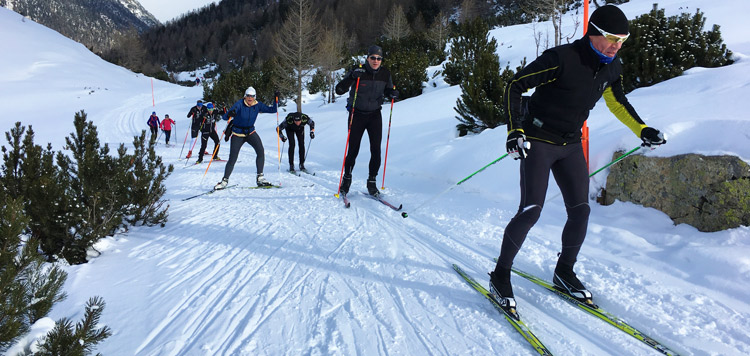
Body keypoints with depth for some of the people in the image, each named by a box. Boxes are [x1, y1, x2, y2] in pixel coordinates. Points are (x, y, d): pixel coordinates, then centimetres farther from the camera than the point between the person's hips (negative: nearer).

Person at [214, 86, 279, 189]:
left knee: (260, 151, -21)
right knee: (232, 159, -6)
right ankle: (225, 180, 15)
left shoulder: (258, 105, -6)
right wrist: (229, 114, -48)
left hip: (251, 132, 3)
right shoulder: (239, 104, -18)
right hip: (238, 134, -3)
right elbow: (224, 117, -24)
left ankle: (260, 178, -13)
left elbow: (272, 110, 0)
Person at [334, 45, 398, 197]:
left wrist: (392, 93, -10)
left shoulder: (385, 74, -2)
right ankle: (347, 178, 24)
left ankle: (372, 182, 10)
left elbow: (388, 90, 14)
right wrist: (351, 77, -33)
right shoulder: (358, 71, -13)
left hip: (375, 115, 3)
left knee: (376, 150, -5)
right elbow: (339, 90, -18)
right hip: (357, 114, -3)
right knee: (353, 150, 0)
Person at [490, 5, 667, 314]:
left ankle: (564, 273, 22)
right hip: (538, 141, -7)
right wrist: (514, 130, -29)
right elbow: (514, 86, -18)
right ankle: (500, 275, 1)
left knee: (580, 210, 2)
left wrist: (642, 130, 17)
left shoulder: (611, 67, 2)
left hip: (571, 145, 7)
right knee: (530, 211, -14)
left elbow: (617, 101, 22)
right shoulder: (562, 59, -21)